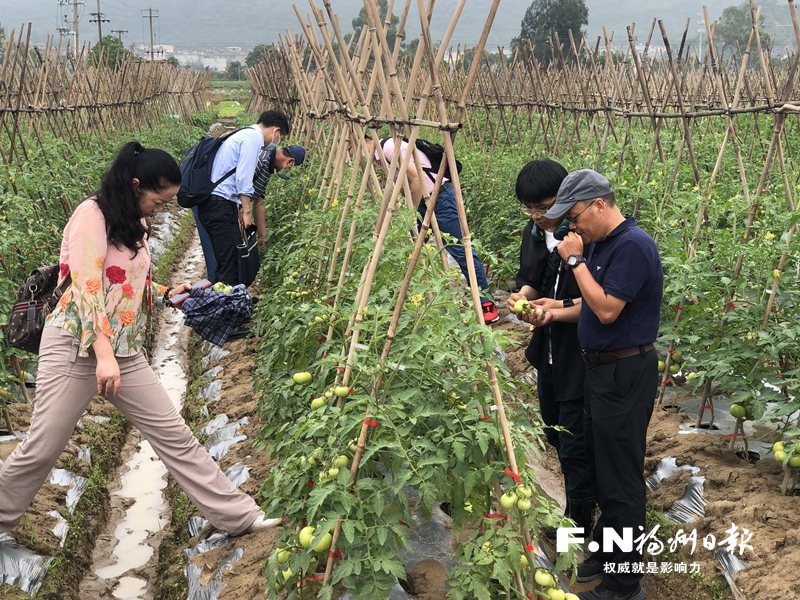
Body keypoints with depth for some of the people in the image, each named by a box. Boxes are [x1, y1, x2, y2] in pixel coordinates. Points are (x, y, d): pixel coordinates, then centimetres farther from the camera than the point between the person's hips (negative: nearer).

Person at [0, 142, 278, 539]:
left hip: (125, 353, 8)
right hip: (75, 346, -7)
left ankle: (239, 516, 9)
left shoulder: (132, 225, 14)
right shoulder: (92, 214, -12)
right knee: (42, 449, 1)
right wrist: (103, 354, -28)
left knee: (175, 435, 6)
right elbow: (86, 286, -21)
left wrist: (166, 294, 8)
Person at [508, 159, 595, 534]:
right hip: (548, 352, 9)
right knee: (555, 434, 22)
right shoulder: (534, 232, 2)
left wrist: (560, 310, -29)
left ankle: (579, 524, 17)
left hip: (581, 357, -9)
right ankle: (575, 506, 42)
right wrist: (523, 294, -6)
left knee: (575, 444, 0)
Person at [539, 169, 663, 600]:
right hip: (602, 370, 10)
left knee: (620, 478, -3)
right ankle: (605, 554, 35)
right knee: (602, 467, 20)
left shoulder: (633, 245, -19)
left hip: (625, 374, -10)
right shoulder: (599, 243, 11)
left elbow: (607, 309, -25)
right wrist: (554, 313, 11)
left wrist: (575, 261, -18)